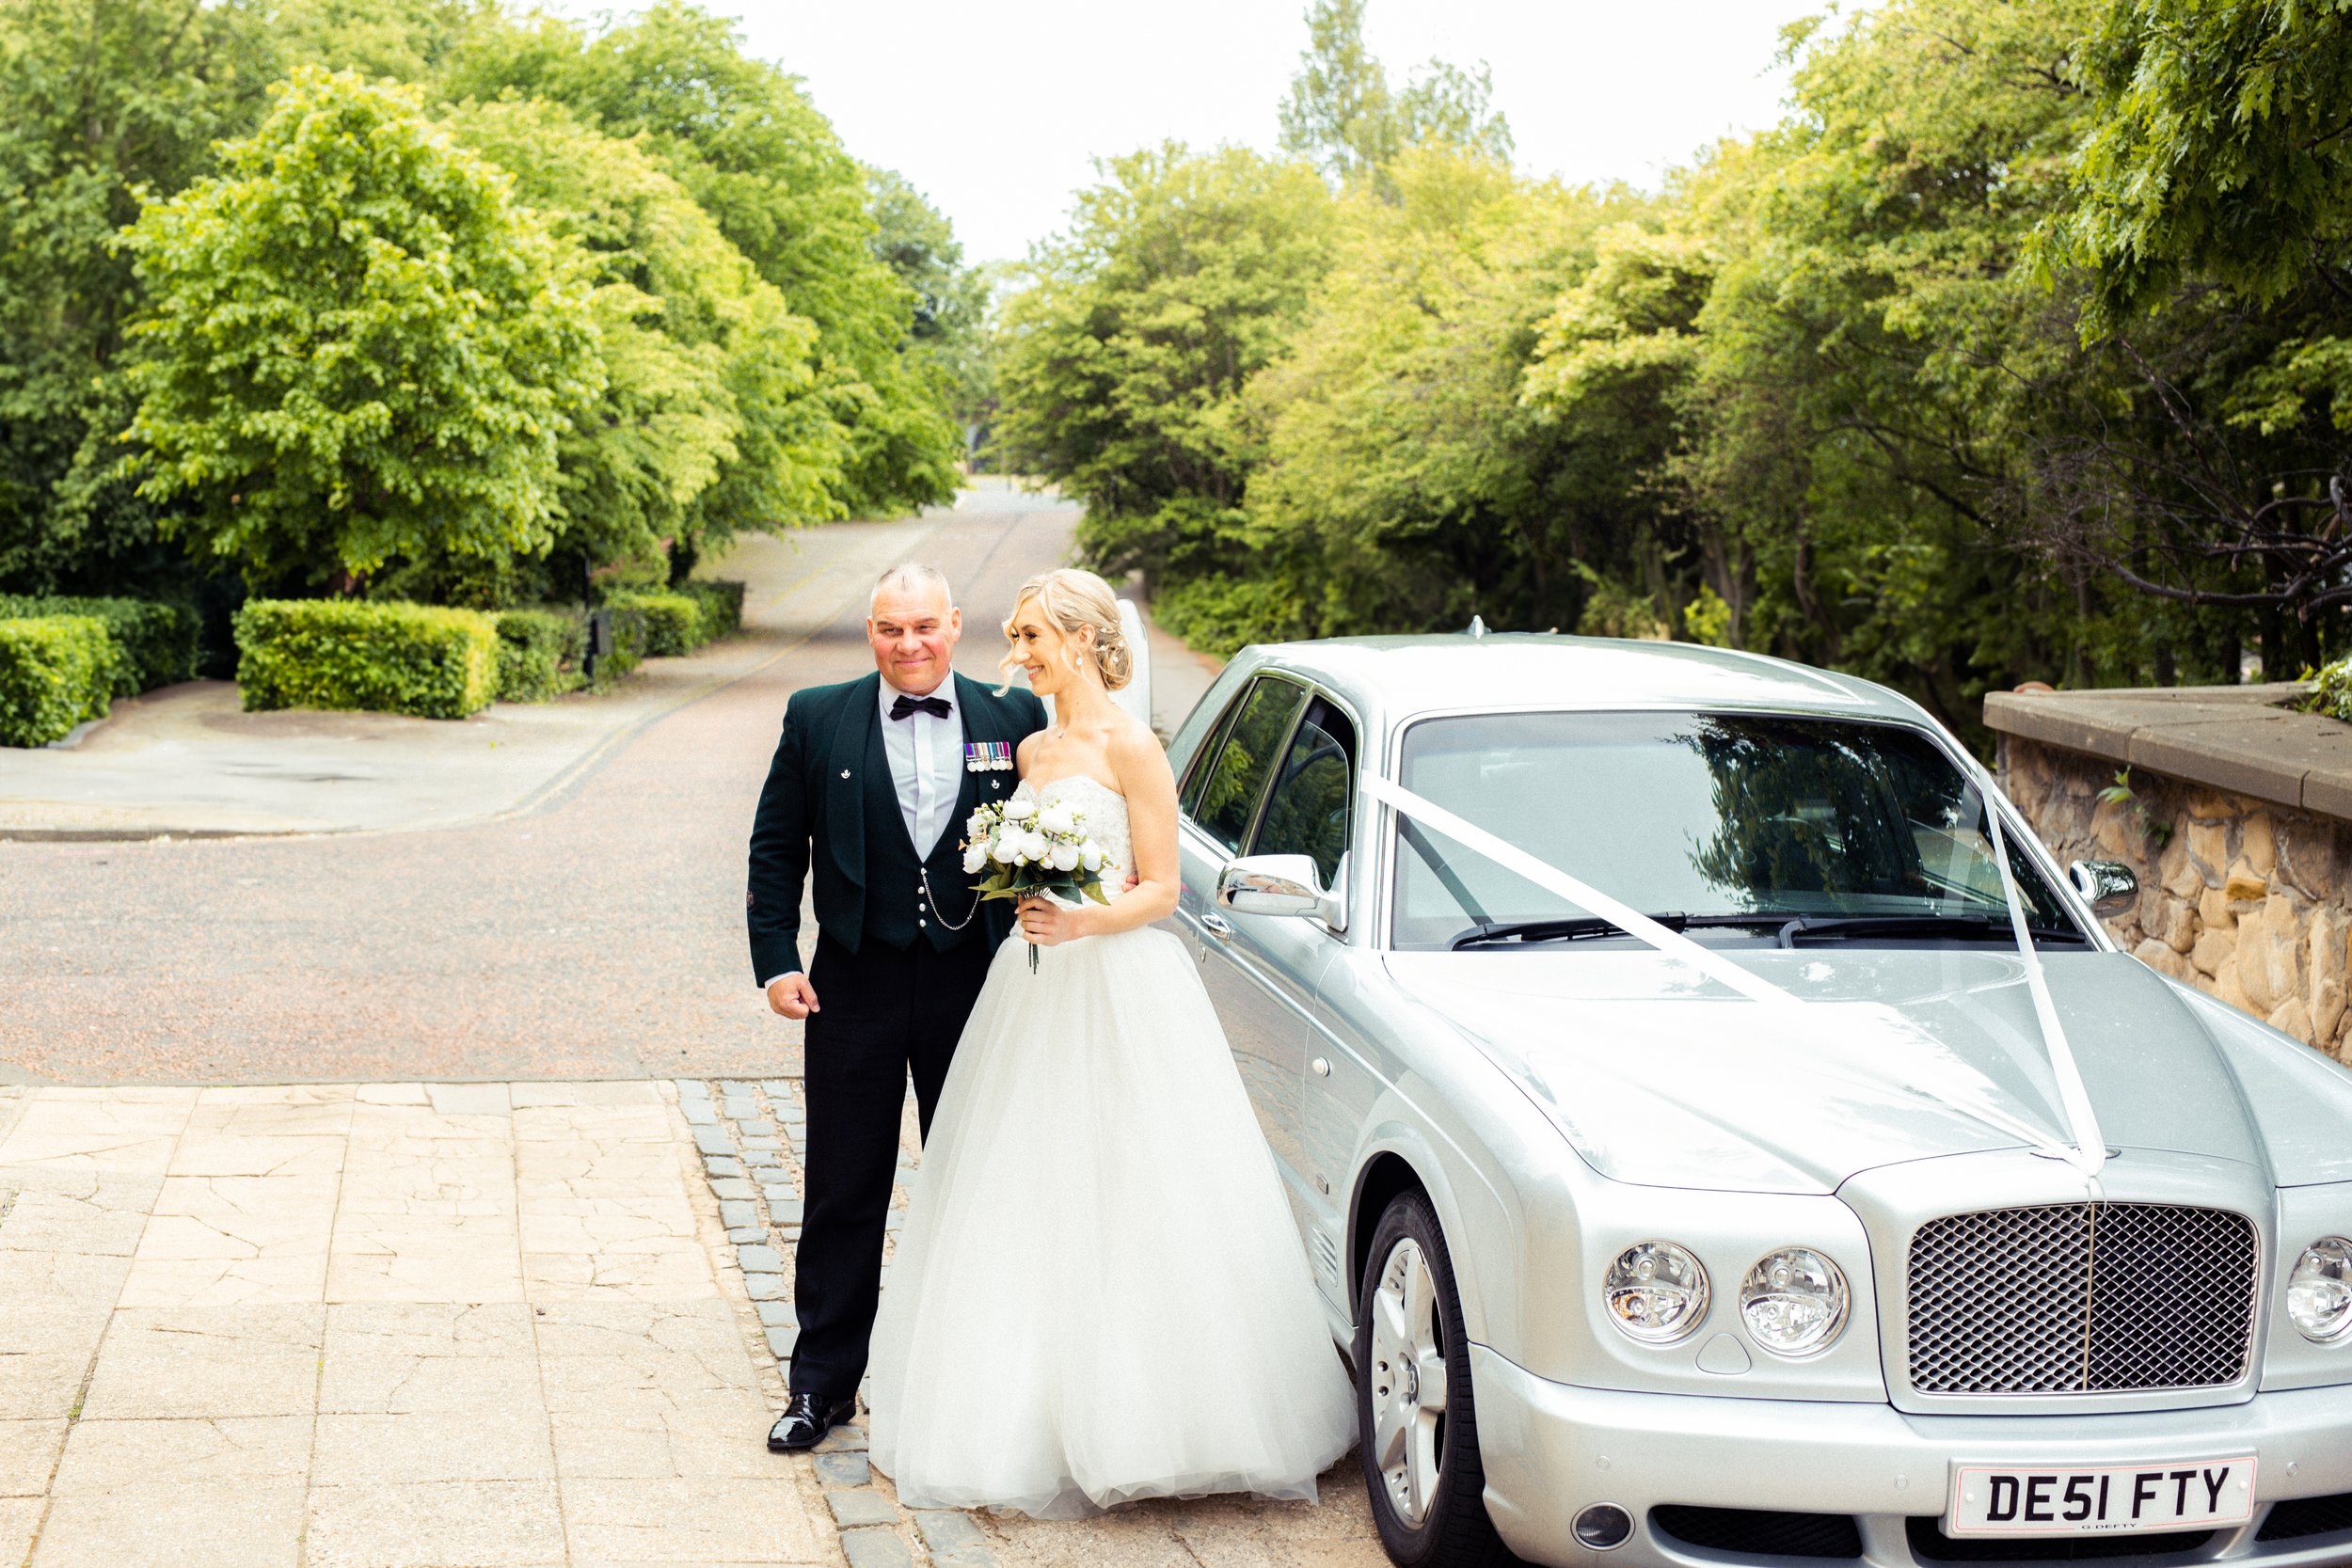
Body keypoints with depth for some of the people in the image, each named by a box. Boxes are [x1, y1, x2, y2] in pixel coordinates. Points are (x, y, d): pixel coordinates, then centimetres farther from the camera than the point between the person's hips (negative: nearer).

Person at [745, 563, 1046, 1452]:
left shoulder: (1014, 719, 0)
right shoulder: (818, 719, 0)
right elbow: (776, 847, 3)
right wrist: (777, 961, -5)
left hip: (976, 985, 1)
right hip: (857, 986, -1)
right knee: (843, 1194, 6)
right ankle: (823, 1383, 17)